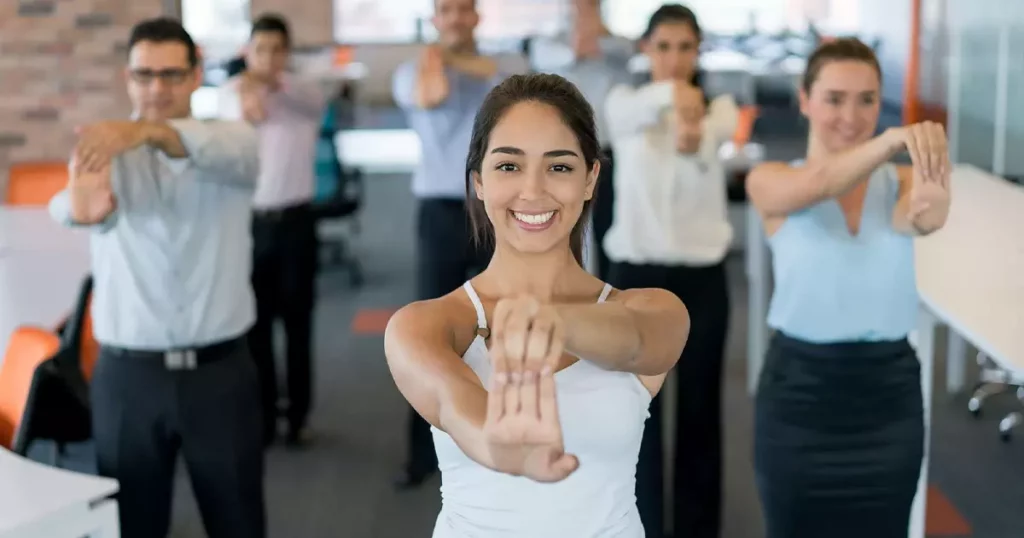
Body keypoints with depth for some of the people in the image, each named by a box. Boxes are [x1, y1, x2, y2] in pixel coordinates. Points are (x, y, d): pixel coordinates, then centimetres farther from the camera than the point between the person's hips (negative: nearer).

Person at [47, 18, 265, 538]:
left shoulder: (232, 142, 1)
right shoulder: (104, 153, 2)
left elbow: (226, 153, -26)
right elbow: (79, 199, -23)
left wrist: (148, 130, -46)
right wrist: (79, 206, -50)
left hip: (220, 371, 0)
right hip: (127, 376, 1)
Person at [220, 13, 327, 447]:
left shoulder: (305, 94, -2)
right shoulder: (232, 92, 0)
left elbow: (314, 99, -28)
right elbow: (231, 111, -25)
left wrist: (273, 81, -50)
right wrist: (245, 102, -51)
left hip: (295, 220, 0)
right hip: (248, 221, 0)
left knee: (297, 322, 6)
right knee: (255, 324, 6)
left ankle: (298, 416, 17)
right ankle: (261, 417, 16)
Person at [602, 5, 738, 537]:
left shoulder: (718, 106, -1)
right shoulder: (623, 102, -2)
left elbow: (721, 130, -28)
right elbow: (635, 113, -29)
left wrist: (695, 137, -54)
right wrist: (669, 94, -54)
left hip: (702, 277, 1)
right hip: (636, 275, 0)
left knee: (700, 410, 9)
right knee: (638, 412, 6)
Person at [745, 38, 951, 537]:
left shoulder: (899, 182, 0)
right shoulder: (770, 181, -5)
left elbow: (924, 218, -24)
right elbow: (817, 184, -28)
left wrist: (930, 205, -50)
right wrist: (892, 140, -48)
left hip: (889, 394, 2)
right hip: (800, 392, -2)